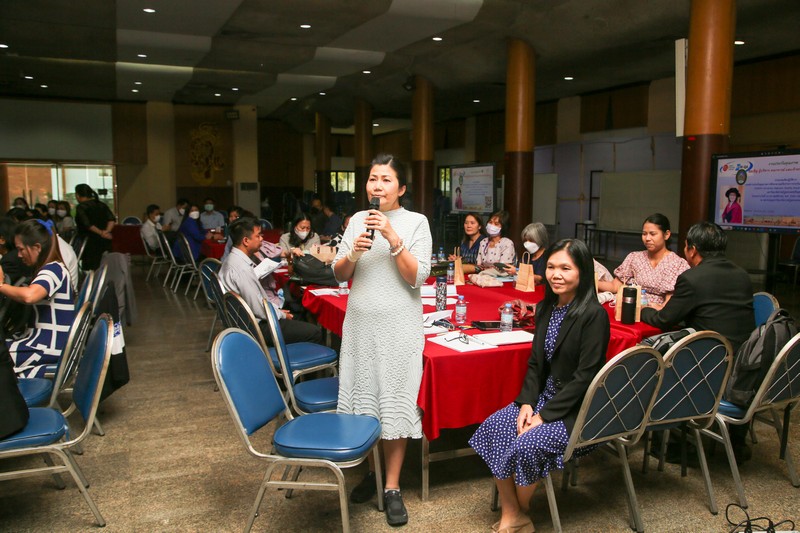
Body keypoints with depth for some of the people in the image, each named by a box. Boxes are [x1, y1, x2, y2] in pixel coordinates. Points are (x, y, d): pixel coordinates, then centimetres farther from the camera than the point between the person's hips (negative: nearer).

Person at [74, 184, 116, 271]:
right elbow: (112, 219, 1)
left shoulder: (81, 207, -5)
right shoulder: (102, 205, 12)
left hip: (90, 241, -6)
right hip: (105, 241, 6)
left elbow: (87, 224, -16)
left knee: (90, 269, -4)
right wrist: (107, 231, -9)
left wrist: (100, 232, -11)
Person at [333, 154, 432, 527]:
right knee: (363, 397, 11)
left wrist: (392, 237, -21)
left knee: (395, 403, 1)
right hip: (360, 324, 4)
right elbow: (339, 275, 7)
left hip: (398, 327, -4)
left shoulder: (416, 222, -4)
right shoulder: (358, 220, 7)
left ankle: (392, 487, 13)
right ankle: (373, 470, 30)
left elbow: (417, 278, -12)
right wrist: (353, 253, -13)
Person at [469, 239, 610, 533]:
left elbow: (585, 376, -19)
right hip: (546, 396, 7)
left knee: (529, 443, -26)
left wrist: (545, 415, -19)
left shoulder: (593, 315, -17)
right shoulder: (546, 308, 6)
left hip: (579, 408, -7)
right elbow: (535, 362, 9)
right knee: (493, 426, -13)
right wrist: (527, 402, -6)